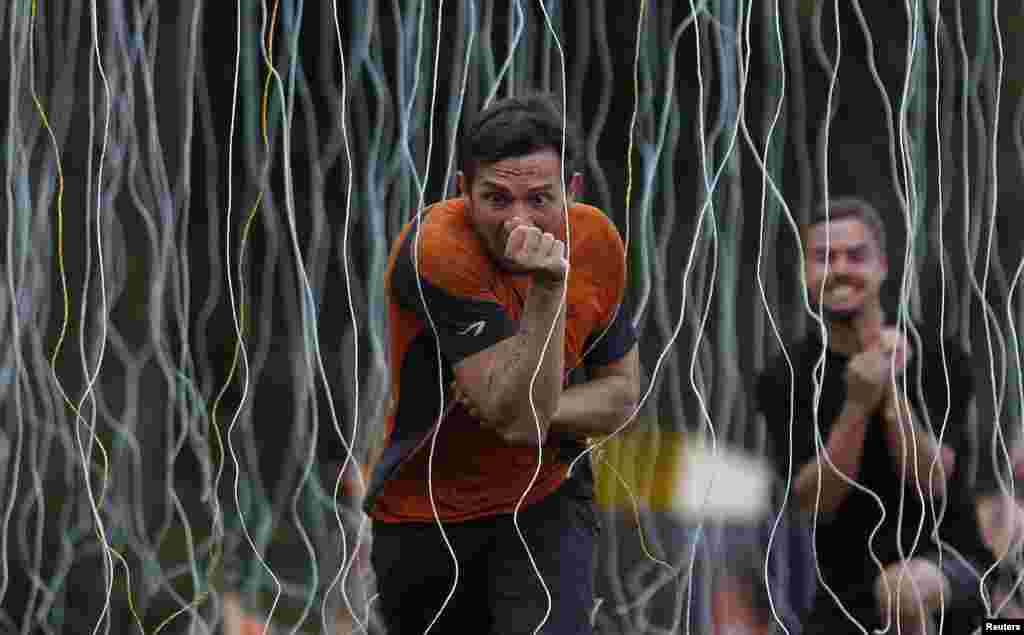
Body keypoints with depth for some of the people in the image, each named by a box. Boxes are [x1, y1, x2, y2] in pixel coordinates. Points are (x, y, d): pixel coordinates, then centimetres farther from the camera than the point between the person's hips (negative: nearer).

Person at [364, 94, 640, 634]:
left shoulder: (597, 241, -11)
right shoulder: (433, 251, -27)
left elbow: (620, 390, 2)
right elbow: (519, 422, -31)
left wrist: (540, 410, -18)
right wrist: (547, 289, -42)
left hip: (546, 504, 2)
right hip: (425, 514, -2)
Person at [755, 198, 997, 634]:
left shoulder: (937, 359, -7)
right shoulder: (785, 380, -1)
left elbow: (929, 483, -15)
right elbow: (816, 502, -12)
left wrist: (894, 394, -28)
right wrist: (858, 406, -25)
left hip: (944, 561, -3)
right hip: (846, 592, 3)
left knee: (903, 587, -37)